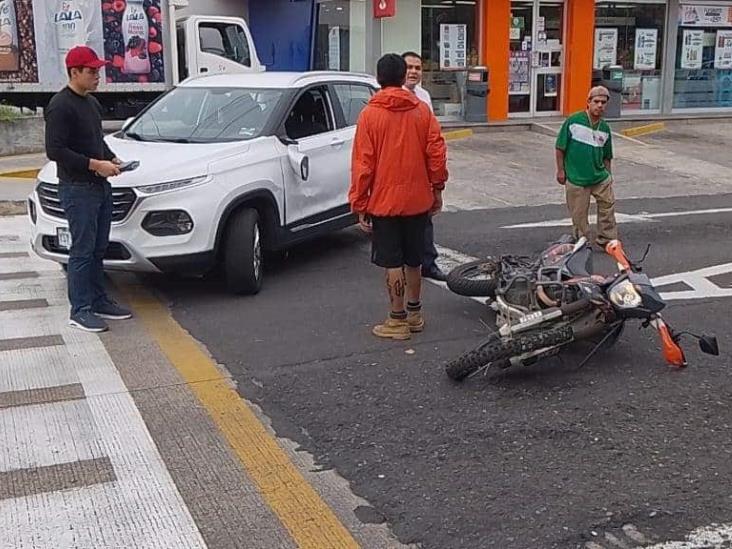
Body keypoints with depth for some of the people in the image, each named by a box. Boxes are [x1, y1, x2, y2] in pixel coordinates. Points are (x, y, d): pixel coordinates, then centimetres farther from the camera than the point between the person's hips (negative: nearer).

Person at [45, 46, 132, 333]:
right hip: (77, 188, -9)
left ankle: (99, 301, 24)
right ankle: (80, 311, 2)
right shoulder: (60, 106, -14)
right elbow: (55, 150, -19)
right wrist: (95, 165, -21)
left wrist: (111, 158, 7)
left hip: (100, 185, 9)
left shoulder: (92, 103, 15)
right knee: (82, 251, -5)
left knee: (98, 249, 14)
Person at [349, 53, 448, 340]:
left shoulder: (370, 114, -8)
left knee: (393, 262, 3)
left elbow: (362, 163, -9)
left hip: (384, 201, -4)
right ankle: (415, 314, 27)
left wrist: (359, 205, -4)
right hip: (417, 199, 4)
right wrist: (437, 188, 11)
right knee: (413, 259, 16)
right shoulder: (422, 110, 1)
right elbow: (437, 152, 0)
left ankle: (398, 320, 8)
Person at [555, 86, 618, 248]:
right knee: (579, 215, 6)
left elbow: (607, 156, 15)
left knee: (608, 207, 6)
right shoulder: (573, 121, -9)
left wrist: (609, 174, 15)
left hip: (600, 177, 4)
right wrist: (560, 170, -4)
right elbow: (560, 147, -4)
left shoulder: (605, 128, 5)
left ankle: (607, 241, 22)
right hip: (576, 179, -4)